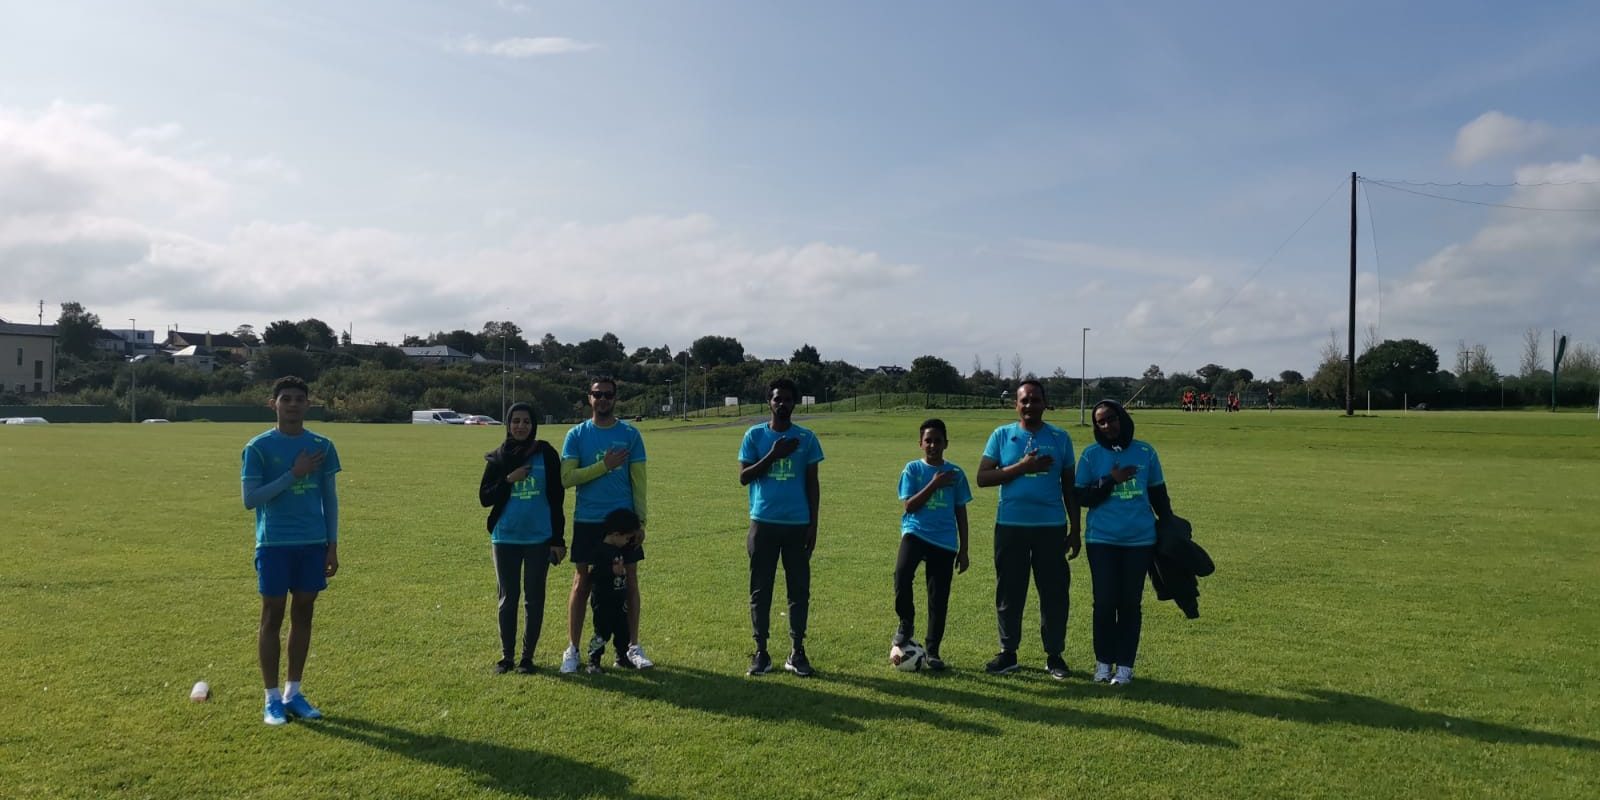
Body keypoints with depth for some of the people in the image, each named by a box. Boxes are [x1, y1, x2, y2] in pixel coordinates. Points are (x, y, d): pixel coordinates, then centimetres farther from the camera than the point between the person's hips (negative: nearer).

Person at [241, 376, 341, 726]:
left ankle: (293, 693, 20)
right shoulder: (258, 447, -4)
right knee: (273, 616, 2)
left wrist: (332, 545, 5)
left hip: (313, 544, 3)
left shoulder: (322, 446, 6)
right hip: (274, 544, -3)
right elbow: (249, 499, -10)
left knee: (303, 614, 9)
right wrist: (293, 475, -16)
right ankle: (272, 699, 12)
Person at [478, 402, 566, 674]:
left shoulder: (546, 454, -1)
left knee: (534, 598, 6)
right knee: (508, 597, 8)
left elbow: (556, 498, 0)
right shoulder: (498, 457, 4)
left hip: (539, 538, -1)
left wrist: (558, 539, -3)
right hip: (505, 538, 1)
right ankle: (506, 655, 19)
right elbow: (485, 497, 2)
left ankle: (528, 656, 16)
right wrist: (509, 480, -14)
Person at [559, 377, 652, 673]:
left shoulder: (630, 434, 2)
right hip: (587, 520, -1)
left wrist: (641, 520, -3)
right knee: (581, 582, 5)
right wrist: (603, 466, -15)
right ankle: (572, 649, 14)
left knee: (629, 581, 4)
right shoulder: (577, 435, 1)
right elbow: (566, 477, -8)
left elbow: (638, 480, 2)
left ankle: (632, 647, 15)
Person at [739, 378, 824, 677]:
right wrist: (773, 455, -13)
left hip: (797, 524, 1)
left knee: (799, 588, 4)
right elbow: (744, 477, -2)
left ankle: (797, 652, 14)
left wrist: (813, 523, 1)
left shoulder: (806, 438, 5)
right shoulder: (755, 435, 3)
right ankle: (761, 652, 13)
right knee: (760, 589, 4)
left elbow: (812, 483, 7)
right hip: (763, 523, -1)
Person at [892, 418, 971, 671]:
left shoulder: (955, 473, 7)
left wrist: (963, 550, 10)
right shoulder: (912, 469, 3)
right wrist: (934, 484, -11)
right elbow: (910, 506, -6)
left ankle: (933, 651, 19)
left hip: (945, 541, 2)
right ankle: (906, 623, -4)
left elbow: (961, 513, 12)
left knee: (939, 598, 3)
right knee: (902, 574, -29)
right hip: (915, 533, -2)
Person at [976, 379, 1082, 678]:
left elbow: (1069, 485, 11)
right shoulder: (1002, 435, 3)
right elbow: (982, 477, -5)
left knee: (1055, 591, 3)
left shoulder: (1060, 438, 6)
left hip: (1052, 526, 0)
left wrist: (1076, 528, 8)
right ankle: (1008, 653, 19)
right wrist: (1022, 467, -15)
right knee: (1009, 591, 6)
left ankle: (1054, 655, 16)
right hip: (1010, 526, 0)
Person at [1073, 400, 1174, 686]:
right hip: (1102, 540, -1)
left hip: (1140, 540, 1)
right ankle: (1103, 662, 15)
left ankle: (1125, 665, 13)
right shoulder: (1091, 454, 0)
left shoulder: (1145, 452, 4)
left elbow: (1159, 494, 11)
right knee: (1105, 602, 1)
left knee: (1130, 603, 5)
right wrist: (1111, 481, -15)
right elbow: (1081, 497, -3)